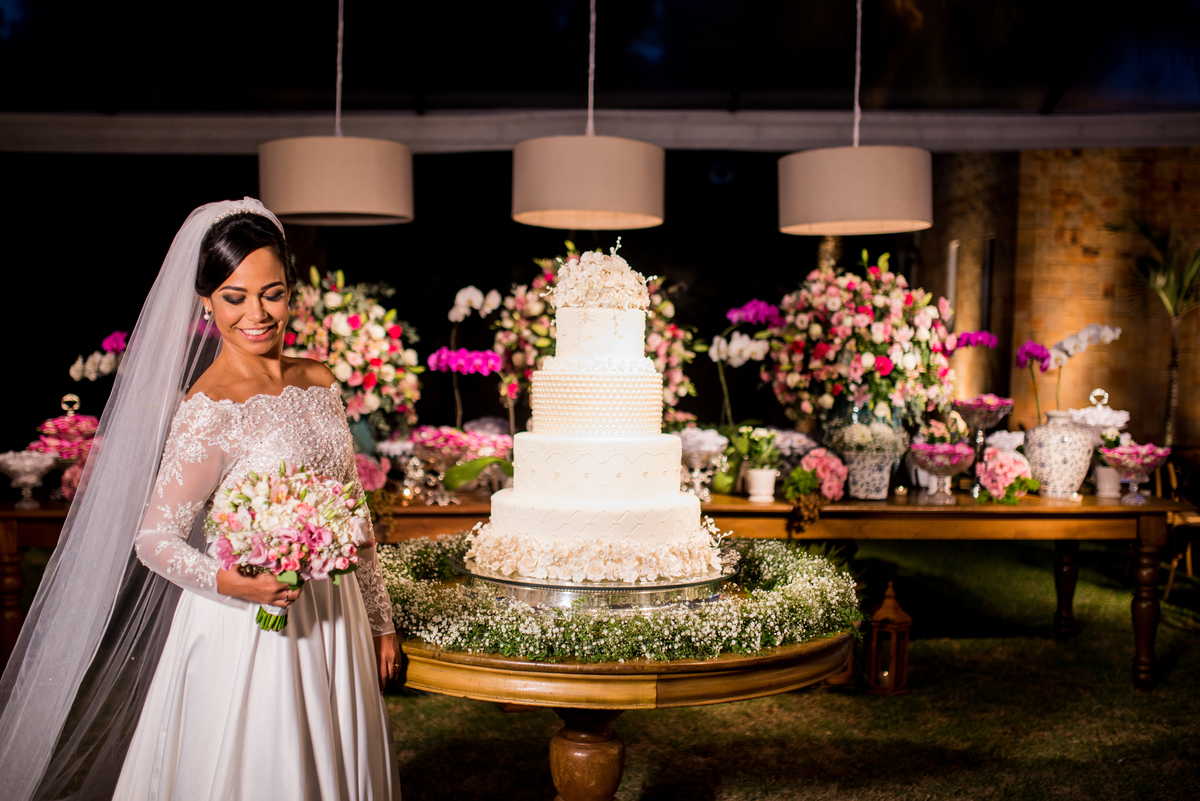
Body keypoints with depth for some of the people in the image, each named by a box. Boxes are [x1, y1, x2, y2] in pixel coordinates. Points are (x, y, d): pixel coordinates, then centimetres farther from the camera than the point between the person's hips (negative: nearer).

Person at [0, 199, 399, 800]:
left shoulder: (320, 383, 3)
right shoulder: (208, 408, -15)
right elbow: (153, 537, -13)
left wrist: (380, 620, 11)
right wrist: (230, 583, -30)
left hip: (334, 621, 6)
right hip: (249, 634, -6)